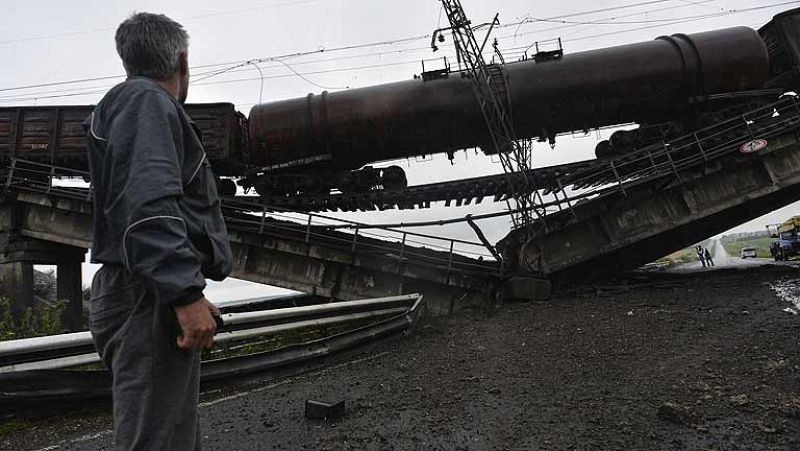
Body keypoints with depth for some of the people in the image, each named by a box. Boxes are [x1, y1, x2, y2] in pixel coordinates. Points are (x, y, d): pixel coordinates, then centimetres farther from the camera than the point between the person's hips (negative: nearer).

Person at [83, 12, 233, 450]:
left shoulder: (131, 102, 24)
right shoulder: (148, 101, -8)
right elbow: (149, 206, -23)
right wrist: (187, 294, -27)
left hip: (149, 300, 10)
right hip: (151, 301, -10)